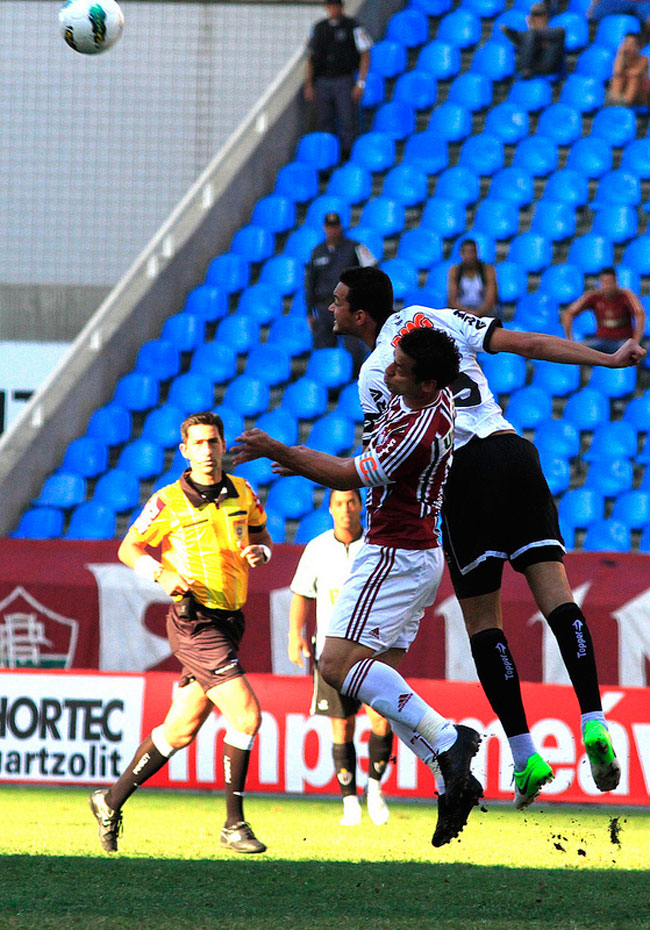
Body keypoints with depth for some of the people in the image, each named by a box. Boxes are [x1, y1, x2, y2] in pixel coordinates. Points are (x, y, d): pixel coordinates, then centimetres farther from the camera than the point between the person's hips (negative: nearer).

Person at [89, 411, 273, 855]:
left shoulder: (242, 493, 7)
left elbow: (260, 533, 22)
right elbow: (129, 549, 1)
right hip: (195, 622, -6)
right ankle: (234, 824, -7)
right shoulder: (169, 502, -7)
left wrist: (259, 551, -1)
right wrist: (165, 574, -16)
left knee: (180, 730, 12)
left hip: (229, 621, 6)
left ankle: (112, 801, 26)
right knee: (247, 715, -17)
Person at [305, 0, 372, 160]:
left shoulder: (353, 27, -2)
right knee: (325, 123, 4)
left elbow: (365, 55, -3)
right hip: (322, 83, 4)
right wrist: (308, 85, 9)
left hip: (344, 80, -4)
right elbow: (310, 57, 15)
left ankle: (347, 156, -4)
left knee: (347, 122, -8)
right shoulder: (319, 28, 11)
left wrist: (360, 83, -9)